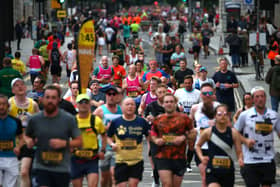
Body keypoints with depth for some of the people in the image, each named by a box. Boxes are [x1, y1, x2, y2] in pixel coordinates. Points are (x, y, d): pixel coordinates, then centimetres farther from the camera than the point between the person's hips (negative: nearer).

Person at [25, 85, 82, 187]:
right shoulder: (35, 119, 1)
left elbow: (79, 141, 0)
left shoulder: (69, 119, -3)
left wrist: (64, 143, -18)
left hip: (62, 168, 0)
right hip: (41, 167, 0)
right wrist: (29, 141, -5)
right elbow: (27, 136, 18)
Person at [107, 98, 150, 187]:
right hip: (121, 160, 0)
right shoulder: (115, 122, -1)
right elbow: (109, 137, 11)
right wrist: (112, 144, -9)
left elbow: (149, 136, 10)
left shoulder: (142, 122, 1)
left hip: (137, 160, 0)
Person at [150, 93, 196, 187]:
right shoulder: (158, 119, 7)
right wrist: (156, 140, -2)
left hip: (179, 158, 0)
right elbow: (153, 134, 19)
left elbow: (193, 134, 4)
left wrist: (184, 137, -13)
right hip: (162, 157, 0)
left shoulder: (184, 118, 1)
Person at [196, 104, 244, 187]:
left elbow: (239, 152, 3)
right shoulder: (208, 132, -2)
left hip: (228, 172, 2)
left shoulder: (233, 132, 0)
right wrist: (201, 157, -2)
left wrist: (240, 159, -19)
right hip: (212, 172, -2)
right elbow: (198, 146, 15)